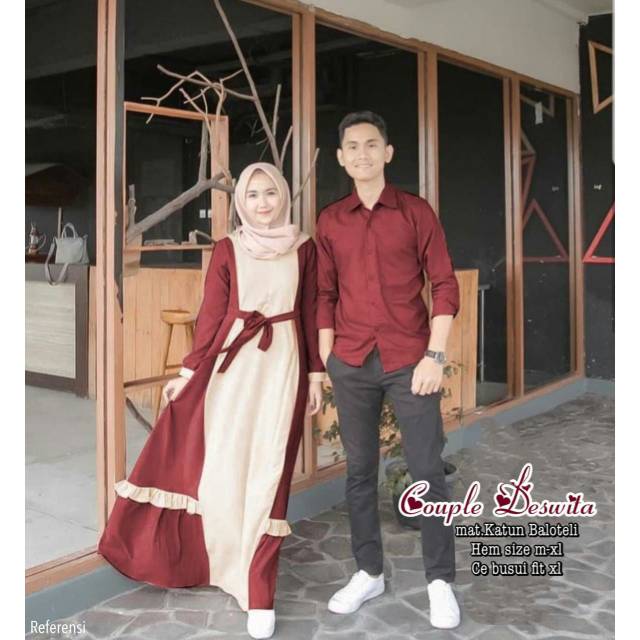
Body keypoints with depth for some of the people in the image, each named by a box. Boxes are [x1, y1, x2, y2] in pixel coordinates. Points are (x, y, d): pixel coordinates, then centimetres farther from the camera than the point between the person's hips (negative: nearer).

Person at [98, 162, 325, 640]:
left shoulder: (304, 248, 6)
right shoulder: (228, 249, 4)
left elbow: (310, 313, 8)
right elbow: (211, 315, 4)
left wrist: (315, 373, 7)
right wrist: (189, 371, 0)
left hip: (283, 365, 0)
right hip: (232, 363, 0)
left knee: (267, 474, 0)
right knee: (220, 466, 2)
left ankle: (260, 595, 9)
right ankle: (225, 563, 27)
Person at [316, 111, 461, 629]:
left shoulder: (416, 212, 1)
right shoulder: (330, 221, 8)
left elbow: (445, 286, -2)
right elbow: (325, 296, 11)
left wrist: (434, 356, -10)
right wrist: (325, 363, 5)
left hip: (409, 360, -2)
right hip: (351, 364, 3)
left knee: (427, 469, 0)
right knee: (360, 470, 10)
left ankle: (440, 581, 15)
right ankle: (369, 572, 25)